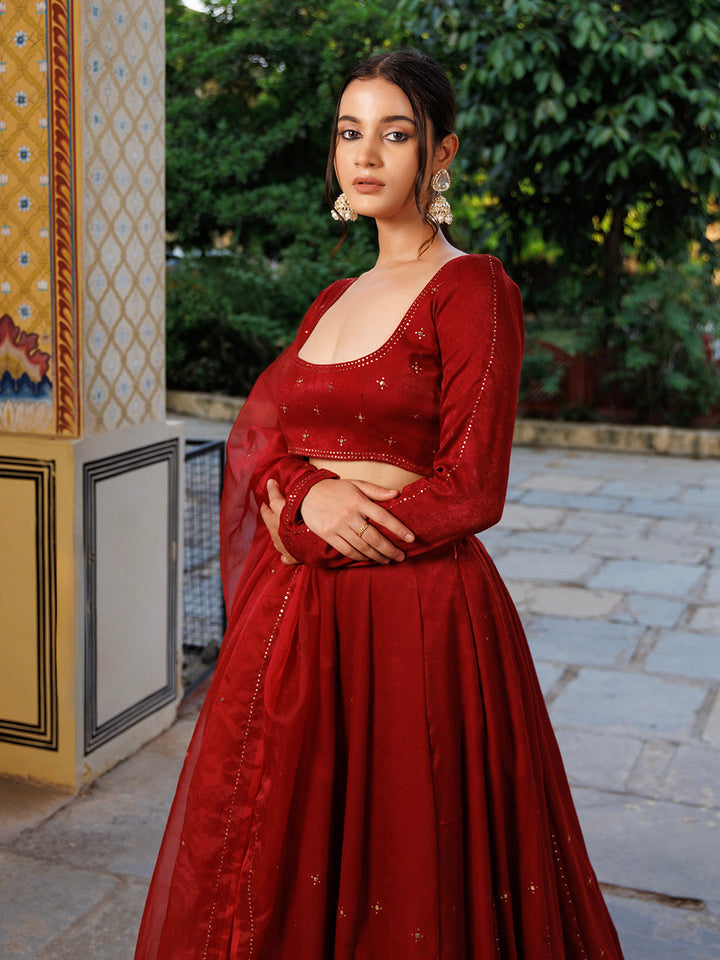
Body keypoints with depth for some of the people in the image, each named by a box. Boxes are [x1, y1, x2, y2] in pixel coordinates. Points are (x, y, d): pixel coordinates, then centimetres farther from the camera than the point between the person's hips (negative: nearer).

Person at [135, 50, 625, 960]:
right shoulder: (334, 299, 14)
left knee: (400, 869, 7)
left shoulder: (473, 289, -7)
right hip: (298, 613, 7)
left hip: (415, 612, -6)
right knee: (279, 869, 16)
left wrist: (302, 538, -10)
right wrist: (308, 495, -13)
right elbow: (255, 435, 9)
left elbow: (469, 490, -13)